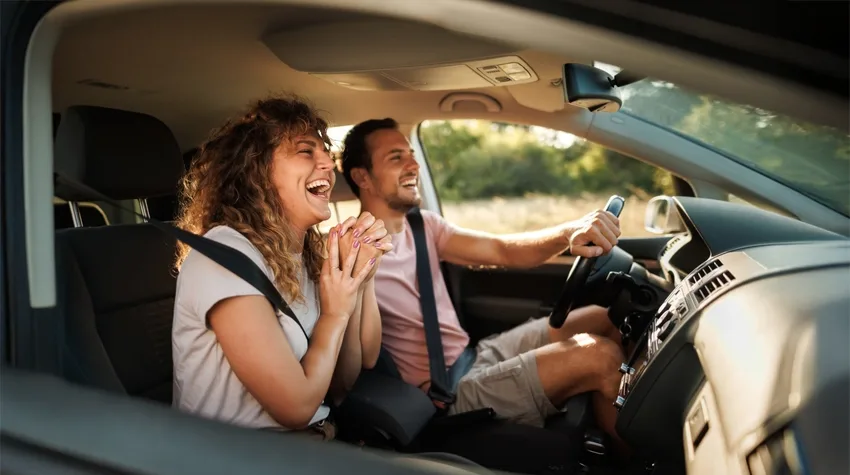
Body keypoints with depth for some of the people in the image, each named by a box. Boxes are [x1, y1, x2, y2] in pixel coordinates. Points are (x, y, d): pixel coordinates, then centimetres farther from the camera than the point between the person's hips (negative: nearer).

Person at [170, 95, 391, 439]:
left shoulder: (307, 253, 5)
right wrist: (334, 313, -8)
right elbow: (295, 406, -19)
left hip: (309, 447, 7)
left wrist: (363, 278, -6)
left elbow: (341, 384, 3)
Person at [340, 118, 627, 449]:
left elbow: (503, 251, -3)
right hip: (450, 394, -8)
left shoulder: (422, 226, 7)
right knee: (598, 355, -18)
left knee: (603, 320, 6)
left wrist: (568, 233, -21)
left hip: (477, 354, 9)